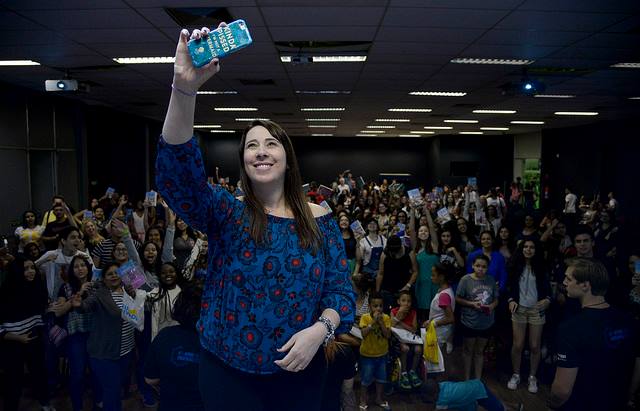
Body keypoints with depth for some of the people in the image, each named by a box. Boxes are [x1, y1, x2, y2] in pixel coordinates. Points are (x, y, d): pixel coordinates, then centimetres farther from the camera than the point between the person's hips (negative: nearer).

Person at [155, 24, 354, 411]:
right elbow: (175, 172, -24)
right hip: (227, 372, 0)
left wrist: (320, 329, -23)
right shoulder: (226, 213, -6)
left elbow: (342, 290, -3)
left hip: (299, 373, 1)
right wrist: (185, 88, -36)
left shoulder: (319, 220, -3)